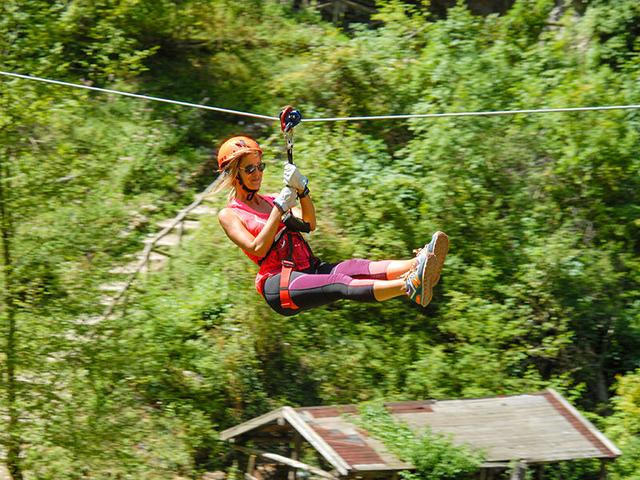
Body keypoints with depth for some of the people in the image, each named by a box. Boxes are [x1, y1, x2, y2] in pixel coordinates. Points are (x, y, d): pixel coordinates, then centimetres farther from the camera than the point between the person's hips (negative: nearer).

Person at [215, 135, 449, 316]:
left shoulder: (270, 201, 24)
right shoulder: (229, 215, 8)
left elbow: (310, 224, 5)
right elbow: (257, 249, -10)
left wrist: (302, 190, -11)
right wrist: (279, 208, -12)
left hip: (309, 269, 7)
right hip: (277, 283, -6)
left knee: (359, 267, -24)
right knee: (340, 283, -33)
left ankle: (416, 265, -51)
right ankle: (410, 287, -58)